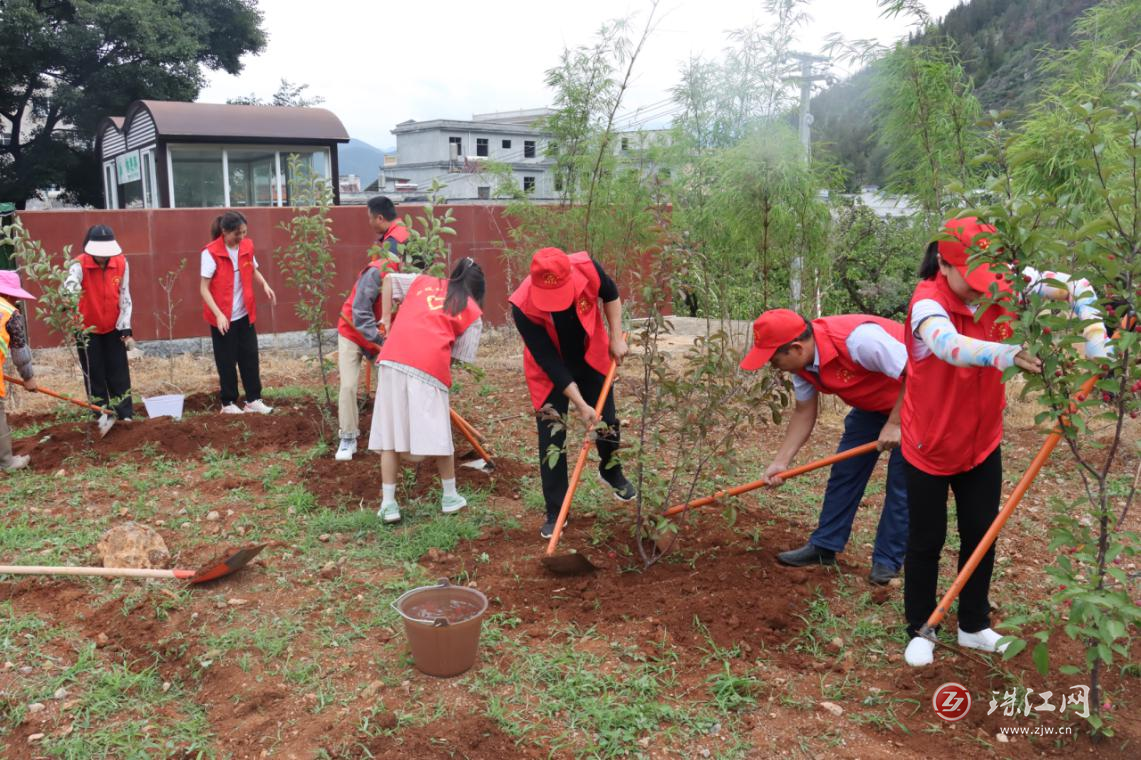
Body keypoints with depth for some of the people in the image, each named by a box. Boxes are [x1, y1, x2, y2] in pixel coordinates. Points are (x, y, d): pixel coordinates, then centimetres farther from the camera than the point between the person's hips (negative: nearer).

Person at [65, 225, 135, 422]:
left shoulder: (121, 262, -9)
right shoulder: (79, 265, -19)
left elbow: (124, 297, -1)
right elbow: (70, 286, -40)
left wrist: (126, 330, -4)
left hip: (113, 328, 2)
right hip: (87, 329, -2)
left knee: (119, 374, 5)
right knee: (94, 375, 4)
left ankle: (126, 415, 15)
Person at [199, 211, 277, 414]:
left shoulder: (247, 246, 0)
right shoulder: (211, 253, -16)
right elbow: (204, 289, -15)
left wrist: (265, 285, -3)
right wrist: (218, 315, -24)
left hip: (245, 314, 5)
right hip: (223, 317, -5)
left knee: (250, 357, 8)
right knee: (227, 361, 5)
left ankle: (253, 399, 18)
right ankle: (228, 403, 17)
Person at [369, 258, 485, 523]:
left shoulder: (423, 281, 25)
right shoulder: (473, 312, 16)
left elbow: (388, 280, 24)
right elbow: (458, 355, 10)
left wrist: (386, 318, 25)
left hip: (393, 358, 3)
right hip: (431, 366, -3)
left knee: (390, 433, 8)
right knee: (437, 434, 10)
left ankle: (388, 503, 10)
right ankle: (450, 496, 24)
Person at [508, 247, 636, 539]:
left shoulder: (586, 267, -31)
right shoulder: (523, 307, -36)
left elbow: (610, 295, -5)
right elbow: (550, 362, -28)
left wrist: (616, 338, -8)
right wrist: (580, 404, -26)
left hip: (592, 357, 3)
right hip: (551, 371, -3)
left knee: (607, 419, 15)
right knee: (552, 435, -5)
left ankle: (612, 472, 46)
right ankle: (555, 512, 8)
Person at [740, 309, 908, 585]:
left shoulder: (859, 338, -39)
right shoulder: (802, 362, -13)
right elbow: (804, 412, -2)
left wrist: (894, 425, -27)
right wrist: (781, 462, -6)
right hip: (871, 405, 7)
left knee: (901, 483, -4)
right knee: (844, 472, 7)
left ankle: (887, 561, 8)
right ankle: (824, 546, 18)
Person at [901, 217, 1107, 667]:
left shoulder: (1004, 288, -11)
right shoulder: (928, 302, -27)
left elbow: (1075, 286, -5)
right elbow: (948, 344, -49)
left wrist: (1095, 338, -20)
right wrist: (1004, 354, -66)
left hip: (983, 442, 5)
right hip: (929, 445, -5)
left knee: (981, 536, 14)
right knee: (926, 541, 9)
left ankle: (974, 626, 34)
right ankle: (920, 630, 28)